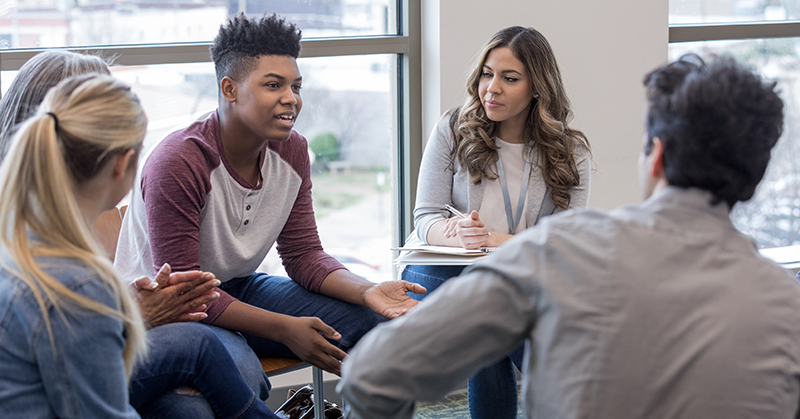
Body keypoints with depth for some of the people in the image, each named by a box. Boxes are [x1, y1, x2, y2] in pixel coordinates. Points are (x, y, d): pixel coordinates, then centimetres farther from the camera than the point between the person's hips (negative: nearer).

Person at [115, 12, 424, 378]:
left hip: (239, 290, 7)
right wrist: (284, 329, -31)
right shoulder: (177, 164, -25)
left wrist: (367, 291, -20)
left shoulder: (292, 152, -2)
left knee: (374, 321, -9)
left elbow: (304, 255, 1)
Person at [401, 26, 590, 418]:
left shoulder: (570, 152, 0)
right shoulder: (453, 130, 1)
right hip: (443, 270, 0)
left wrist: (494, 239, -25)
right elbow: (426, 218, -3)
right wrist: (462, 235, -27)